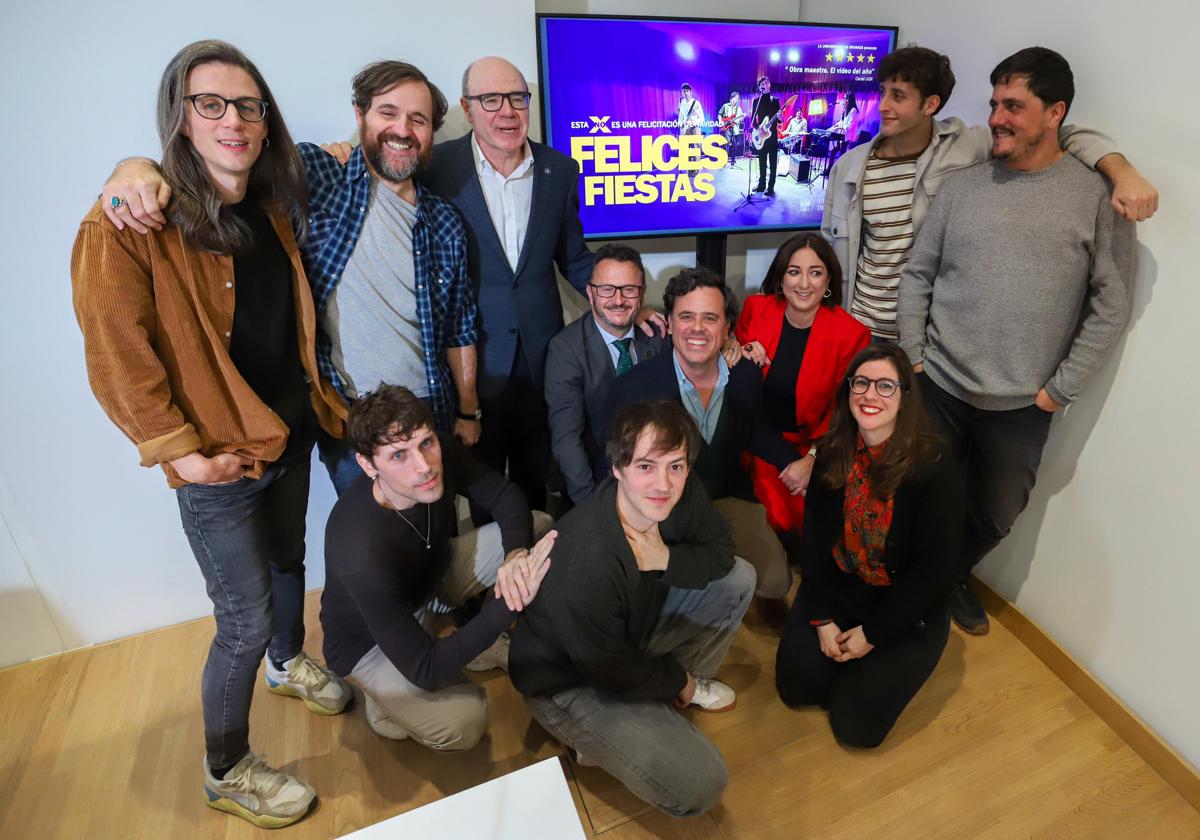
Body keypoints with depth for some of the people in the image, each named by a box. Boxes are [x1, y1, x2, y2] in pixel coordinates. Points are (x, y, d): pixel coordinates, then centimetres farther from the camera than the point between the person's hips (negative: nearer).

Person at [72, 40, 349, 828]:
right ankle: (227, 772, 30)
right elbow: (116, 354, -16)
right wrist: (179, 450, -18)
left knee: (288, 559, 26)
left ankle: (290, 662, 55)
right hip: (219, 463, -6)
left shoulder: (272, 210, 5)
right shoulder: (129, 224, -15)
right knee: (245, 621, 4)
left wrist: (319, 397, 10)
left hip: (291, 435, 7)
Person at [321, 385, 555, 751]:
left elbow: (505, 497, -10)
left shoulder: (441, 453, -25)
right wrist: (510, 603, -40)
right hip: (371, 640, -6)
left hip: (431, 576, 6)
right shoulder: (361, 557, -40)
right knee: (461, 724, -29)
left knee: (539, 526, -7)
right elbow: (425, 671, -34)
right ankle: (387, 697, 4)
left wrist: (517, 553, -31)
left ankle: (488, 640, 10)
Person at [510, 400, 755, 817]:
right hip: (570, 683, -7)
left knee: (739, 578, -1)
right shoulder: (584, 563, -38)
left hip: (633, 629, 7)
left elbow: (721, 553, -6)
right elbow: (611, 673, -25)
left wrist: (665, 559, -27)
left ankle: (682, 687, 13)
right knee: (700, 786, -16)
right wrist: (678, 679, -6)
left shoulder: (683, 493, -19)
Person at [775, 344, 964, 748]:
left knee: (855, 724, -6)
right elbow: (815, 537, -4)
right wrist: (822, 619, -8)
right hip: (838, 589, 4)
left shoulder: (937, 470, -21)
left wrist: (872, 634, -12)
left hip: (906, 609, -3)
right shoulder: (834, 454, -8)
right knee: (795, 687, -1)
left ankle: (889, 661, 22)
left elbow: (932, 570, -16)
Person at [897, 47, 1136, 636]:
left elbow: (1111, 305, -3)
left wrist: (1059, 389, -7)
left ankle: (954, 576, 45)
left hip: (1024, 405, 0)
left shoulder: (1097, 196, -3)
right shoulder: (961, 187, 1)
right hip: (939, 386, 1)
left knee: (995, 515, 16)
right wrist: (912, 359, -2)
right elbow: (918, 275, 4)